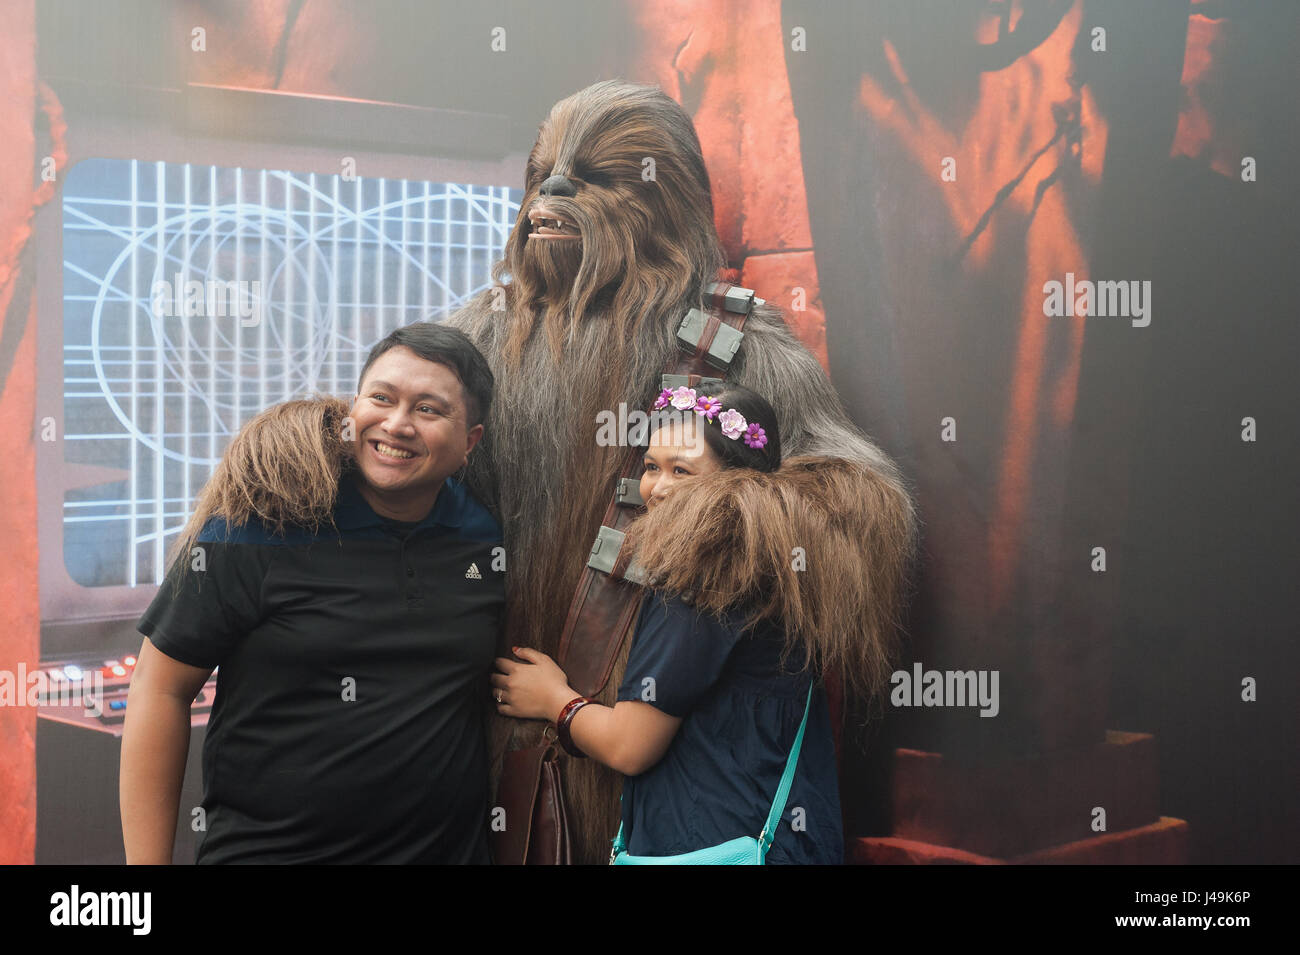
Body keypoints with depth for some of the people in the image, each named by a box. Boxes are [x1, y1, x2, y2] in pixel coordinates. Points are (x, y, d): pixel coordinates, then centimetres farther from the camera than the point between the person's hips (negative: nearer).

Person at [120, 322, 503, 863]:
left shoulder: (487, 537, -2)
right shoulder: (259, 522, -13)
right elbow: (162, 690, -11)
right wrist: (147, 861, -12)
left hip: (449, 847, 4)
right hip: (264, 847, -4)